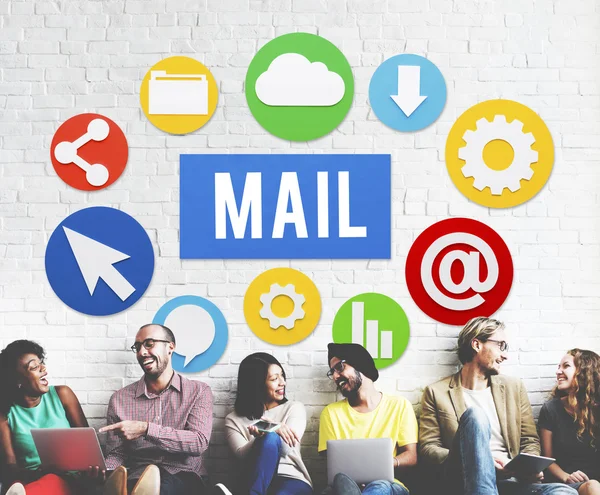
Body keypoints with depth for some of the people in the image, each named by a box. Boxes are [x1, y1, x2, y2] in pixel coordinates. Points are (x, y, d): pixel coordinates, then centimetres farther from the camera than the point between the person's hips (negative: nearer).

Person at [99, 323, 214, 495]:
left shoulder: (199, 391, 6)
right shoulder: (120, 398, 11)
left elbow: (199, 442, -9)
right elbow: (116, 453, 10)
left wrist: (146, 429, -16)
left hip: (185, 478, -1)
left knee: (154, 475, -37)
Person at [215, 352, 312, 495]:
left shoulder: (294, 408, 14)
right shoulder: (234, 420, 13)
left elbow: (286, 448, -3)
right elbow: (243, 455, -6)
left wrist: (266, 434, -26)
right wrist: (272, 432, -24)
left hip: (292, 480, 0)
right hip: (254, 482, 1)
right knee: (271, 438, -34)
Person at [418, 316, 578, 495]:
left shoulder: (514, 387, 18)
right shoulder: (437, 392, 7)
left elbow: (530, 441, 19)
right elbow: (427, 449, 1)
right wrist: (477, 459, -14)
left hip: (508, 479, 3)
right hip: (463, 480, -2)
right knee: (475, 414, -32)